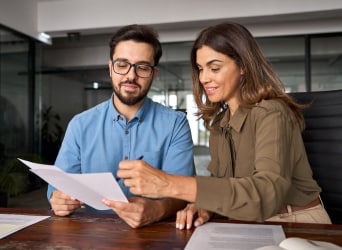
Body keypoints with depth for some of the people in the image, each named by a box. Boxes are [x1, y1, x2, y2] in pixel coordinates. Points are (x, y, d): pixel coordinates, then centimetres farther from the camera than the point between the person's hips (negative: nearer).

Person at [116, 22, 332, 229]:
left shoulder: (271, 113, -19)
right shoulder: (220, 120, 5)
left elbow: (269, 192, -33)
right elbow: (219, 180, 2)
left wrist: (171, 184, -40)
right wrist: (203, 206, -20)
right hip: (252, 225, 5)